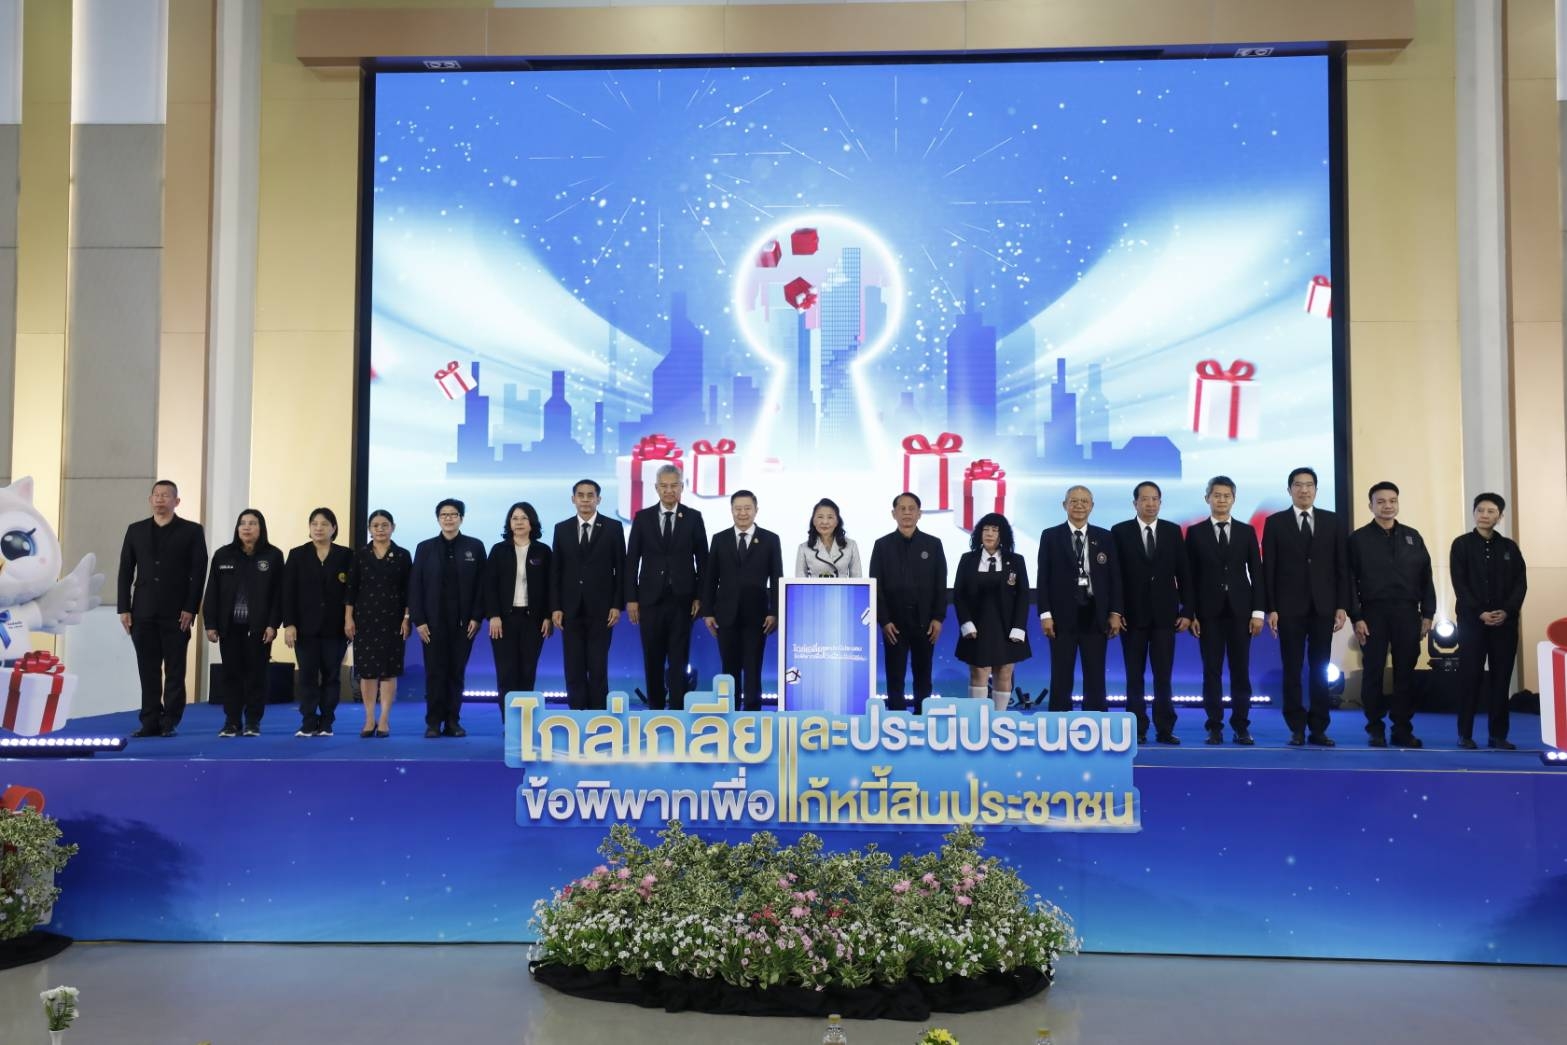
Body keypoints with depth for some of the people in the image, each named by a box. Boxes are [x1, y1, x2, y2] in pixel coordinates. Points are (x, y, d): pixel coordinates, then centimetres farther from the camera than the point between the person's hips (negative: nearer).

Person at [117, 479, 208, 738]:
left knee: (174, 670, 0)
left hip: (176, 613, -3)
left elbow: (199, 572, -3)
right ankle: (150, 722, 9)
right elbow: (125, 571, 9)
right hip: (143, 612, 3)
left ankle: (170, 723, 6)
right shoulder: (135, 530, 11)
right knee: (148, 670, 4)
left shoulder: (192, 531, 2)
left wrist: (190, 609, -11)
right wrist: (124, 608, 1)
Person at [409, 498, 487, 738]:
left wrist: (477, 617, -6)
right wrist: (418, 620, -5)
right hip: (434, 622, 0)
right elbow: (415, 586, 3)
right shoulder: (425, 548, 6)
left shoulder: (475, 547, 5)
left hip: (463, 622, 0)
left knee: (457, 673, 4)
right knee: (435, 672, 1)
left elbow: (482, 584, 2)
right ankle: (433, 723, 7)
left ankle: (453, 722, 10)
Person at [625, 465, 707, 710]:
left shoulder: (693, 517, 2)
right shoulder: (642, 517, 3)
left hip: (682, 600, -1)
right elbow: (632, 560, 3)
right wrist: (631, 598, -2)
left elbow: (702, 560, 4)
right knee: (653, 659, 8)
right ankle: (656, 706, 19)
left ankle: (676, 709, 3)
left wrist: (699, 596, -2)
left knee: (678, 659, 0)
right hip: (651, 599, 1)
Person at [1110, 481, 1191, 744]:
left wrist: (1187, 611, 0)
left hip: (1164, 614, 1)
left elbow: (1183, 573, 6)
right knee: (1134, 676, 3)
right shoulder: (1120, 532, 1)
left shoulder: (1173, 531, 6)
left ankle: (1165, 729, 7)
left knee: (1164, 675, 2)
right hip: (1133, 614, -1)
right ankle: (1138, 730, 9)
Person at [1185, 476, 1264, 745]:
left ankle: (1241, 727, 8)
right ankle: (1215, 728, 6)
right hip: (1209, 612, -1)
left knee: (1240, 671, 3)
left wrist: (1258, 611, -2)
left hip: (1240, 611, 1)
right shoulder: (1195, 533, 4)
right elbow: (1190, 576, 1)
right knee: (1212, 671, 1)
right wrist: (1191, 613, -5)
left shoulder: (1247, 531, 8)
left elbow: (1256, 573, 5)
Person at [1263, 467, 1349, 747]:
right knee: (1292, 670, 2)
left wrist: (1342, 606, -1)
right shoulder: (1275, 522, 3)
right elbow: (1268, 569, -1)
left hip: (1323, 607, 2)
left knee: (1320, 670, 5)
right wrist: (1270, 608, -7)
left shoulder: (1332, 521, 8)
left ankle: (1318, 728, 10)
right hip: (1290, 608, -1)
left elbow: (1342, 567, 6)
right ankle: (1297, 728, 8)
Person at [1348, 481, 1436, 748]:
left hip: (1407, 613, 2)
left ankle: (1403, 729, 11)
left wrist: (1427, 614, 3)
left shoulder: (1413, 537, 11)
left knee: (1405, 673, 4)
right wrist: (1356, 617, -9)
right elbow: (1351, 581, -2)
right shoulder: (1358, 538, 1)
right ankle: (1375, 730, 9)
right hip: (1373, 613, -2)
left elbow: (1425, 577, 9)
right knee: (1373, 672, 2)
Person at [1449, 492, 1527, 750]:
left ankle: (1498, 734, 9)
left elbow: (1521, 583, 4)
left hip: (1505, 621, 3)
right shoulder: (1462, 544, 3)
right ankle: (1465, 734, 2)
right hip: (1472, 620, -3)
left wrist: (1507, 611, -11)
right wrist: (1480, 613, -13)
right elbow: (1459, 584, -3)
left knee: (1501, 677, 3)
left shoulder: (1510, 547, 11)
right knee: (1470, 676, -3)